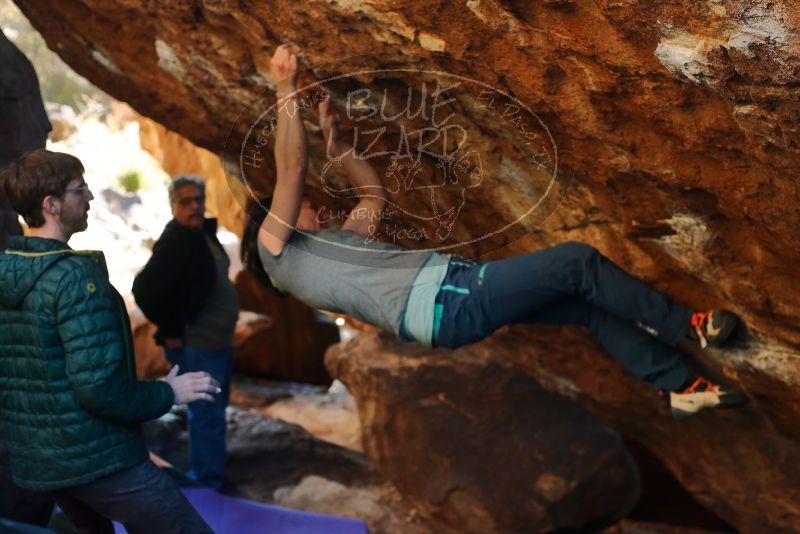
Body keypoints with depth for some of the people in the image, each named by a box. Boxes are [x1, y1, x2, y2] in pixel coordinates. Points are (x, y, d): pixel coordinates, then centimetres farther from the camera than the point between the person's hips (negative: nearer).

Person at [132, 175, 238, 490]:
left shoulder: (204, 232, 5)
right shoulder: (175, 243, -22)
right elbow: (144, 290, -30)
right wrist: (171, 332, -21)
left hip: (219, 341, 10)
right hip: (197, 346, -10)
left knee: (214, 410, 22)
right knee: (207, 415, -2)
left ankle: (205, 475, 40)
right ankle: (207, 486, 12)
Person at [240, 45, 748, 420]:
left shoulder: (328, 244, 30)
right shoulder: (278, 251, 5)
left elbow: (375, 195, 40)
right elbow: (291, 171, -8)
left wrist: (336, 143, 36)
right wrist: (286, 87, -9)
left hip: (453, 289, 10)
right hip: (444, 304, -10)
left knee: (586, 305, 5)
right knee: (578, 261, -11)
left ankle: (681, 385, 12)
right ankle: (687, 326, 6)